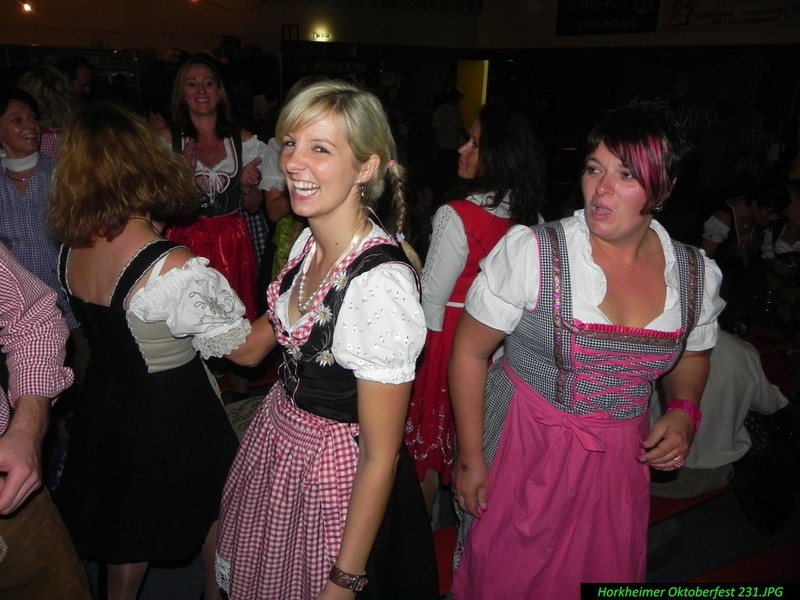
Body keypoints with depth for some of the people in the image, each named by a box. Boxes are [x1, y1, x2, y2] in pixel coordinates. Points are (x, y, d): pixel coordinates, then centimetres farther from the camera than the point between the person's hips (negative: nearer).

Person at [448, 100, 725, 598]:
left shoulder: (697, 273, -4)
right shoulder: (530, 251, -18)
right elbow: (470, 350, -11)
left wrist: (683, 411, -5)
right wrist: (470, 458, -8)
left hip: (621, 466, 4)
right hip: (523, 456, -3)